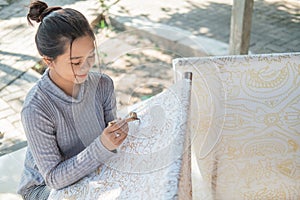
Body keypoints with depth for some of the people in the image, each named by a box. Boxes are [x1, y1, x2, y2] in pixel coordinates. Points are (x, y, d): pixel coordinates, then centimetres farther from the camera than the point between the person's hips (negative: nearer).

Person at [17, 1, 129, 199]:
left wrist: (118, 134, -28)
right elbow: (54, 177, -25)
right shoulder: (36, 110, -30)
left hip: (92, 175, 4)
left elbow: (109, 140, -5)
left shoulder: (102, 85, -17)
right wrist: (102, 147, -38)